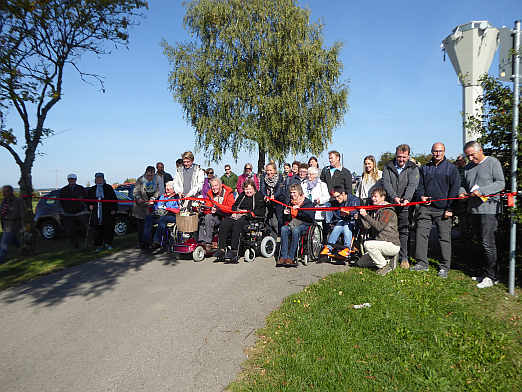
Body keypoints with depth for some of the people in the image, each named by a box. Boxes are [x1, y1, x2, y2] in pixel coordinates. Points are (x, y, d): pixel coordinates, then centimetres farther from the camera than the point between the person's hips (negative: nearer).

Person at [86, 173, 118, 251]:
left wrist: (114, 209, -3)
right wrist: (90, 205, 6)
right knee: (97, 230, 2)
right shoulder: (91, 189, 15)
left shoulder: (108, 188, 6)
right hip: (96, 213, 2)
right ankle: (99, 245, 12)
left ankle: (108, 243, 14)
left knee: (109, 228, -1)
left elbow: (114, 199, 5)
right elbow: (88, 199, 26)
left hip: (107, 212, -2)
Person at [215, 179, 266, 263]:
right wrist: (234, 212, 6)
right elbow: (234, 205, 29)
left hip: (249, 217, -6)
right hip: (237, 215, 6)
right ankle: (221, 249, -26)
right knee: (224, 222, -23)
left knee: (237, 224, -36)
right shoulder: (242, 195, 26)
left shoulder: (259, 196, 7)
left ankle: (234, 252, -39)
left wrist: (248, 213, -14)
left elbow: (262, 211, -4)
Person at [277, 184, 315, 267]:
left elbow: (311, 217, -12)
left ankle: (291, 257, -33)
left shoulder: (308, 202, 3)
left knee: (295, 230, -37)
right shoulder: (291, 202, 20)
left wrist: (299, 210, -15)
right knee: (283, 229, -28)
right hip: (292, 223, 5)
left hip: (304, 224, -5)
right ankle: (283, 257, -32)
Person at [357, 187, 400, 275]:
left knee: (367, 244, -32)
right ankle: (387, 260, 12)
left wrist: (366, 215, -24)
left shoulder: (388, 211, -14)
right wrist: (362, 215, -13)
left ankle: (384, 266, -13)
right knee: (360, 262, 8)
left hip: (392, 245, -9)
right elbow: (367, 226, 2)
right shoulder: (374, 210, 12)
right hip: (381, 244, 9)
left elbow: (379, 226, -26)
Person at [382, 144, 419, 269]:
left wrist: (406, 199, -27)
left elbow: (412, 185, -10)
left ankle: (404, 258, 9)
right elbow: (386, 183, -5)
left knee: (404, 231, -1)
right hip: (390, 203, 1)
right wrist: (394, 197, -20)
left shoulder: (413, 168, 5)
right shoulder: (388, 167, 8)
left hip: (405, 206, -1)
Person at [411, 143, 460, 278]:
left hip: (442, 209, -3)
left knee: (444, 238, 2)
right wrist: (421, 196, -3)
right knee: (421, 234, 1)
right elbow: (420, 185, 18)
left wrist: (449, 208, -8)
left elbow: (455, 189, -1)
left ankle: (444, 267, 11)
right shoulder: (425, 168, 14)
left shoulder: (451, 168, 3)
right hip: (426, 207, 3)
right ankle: (422, 263, 12)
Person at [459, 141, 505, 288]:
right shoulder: (468, 167, 18)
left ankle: (491, 276, -1)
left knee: (488, 242, -8)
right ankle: (487, 273, 16)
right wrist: (462, 192, 2)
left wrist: (482, 191, -19)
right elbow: (464, 185, 25)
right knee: (482, 242, 9)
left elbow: (501, 183, -8)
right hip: (474, 209, 6)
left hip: (489, 209, -6)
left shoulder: (492, 162, 0)